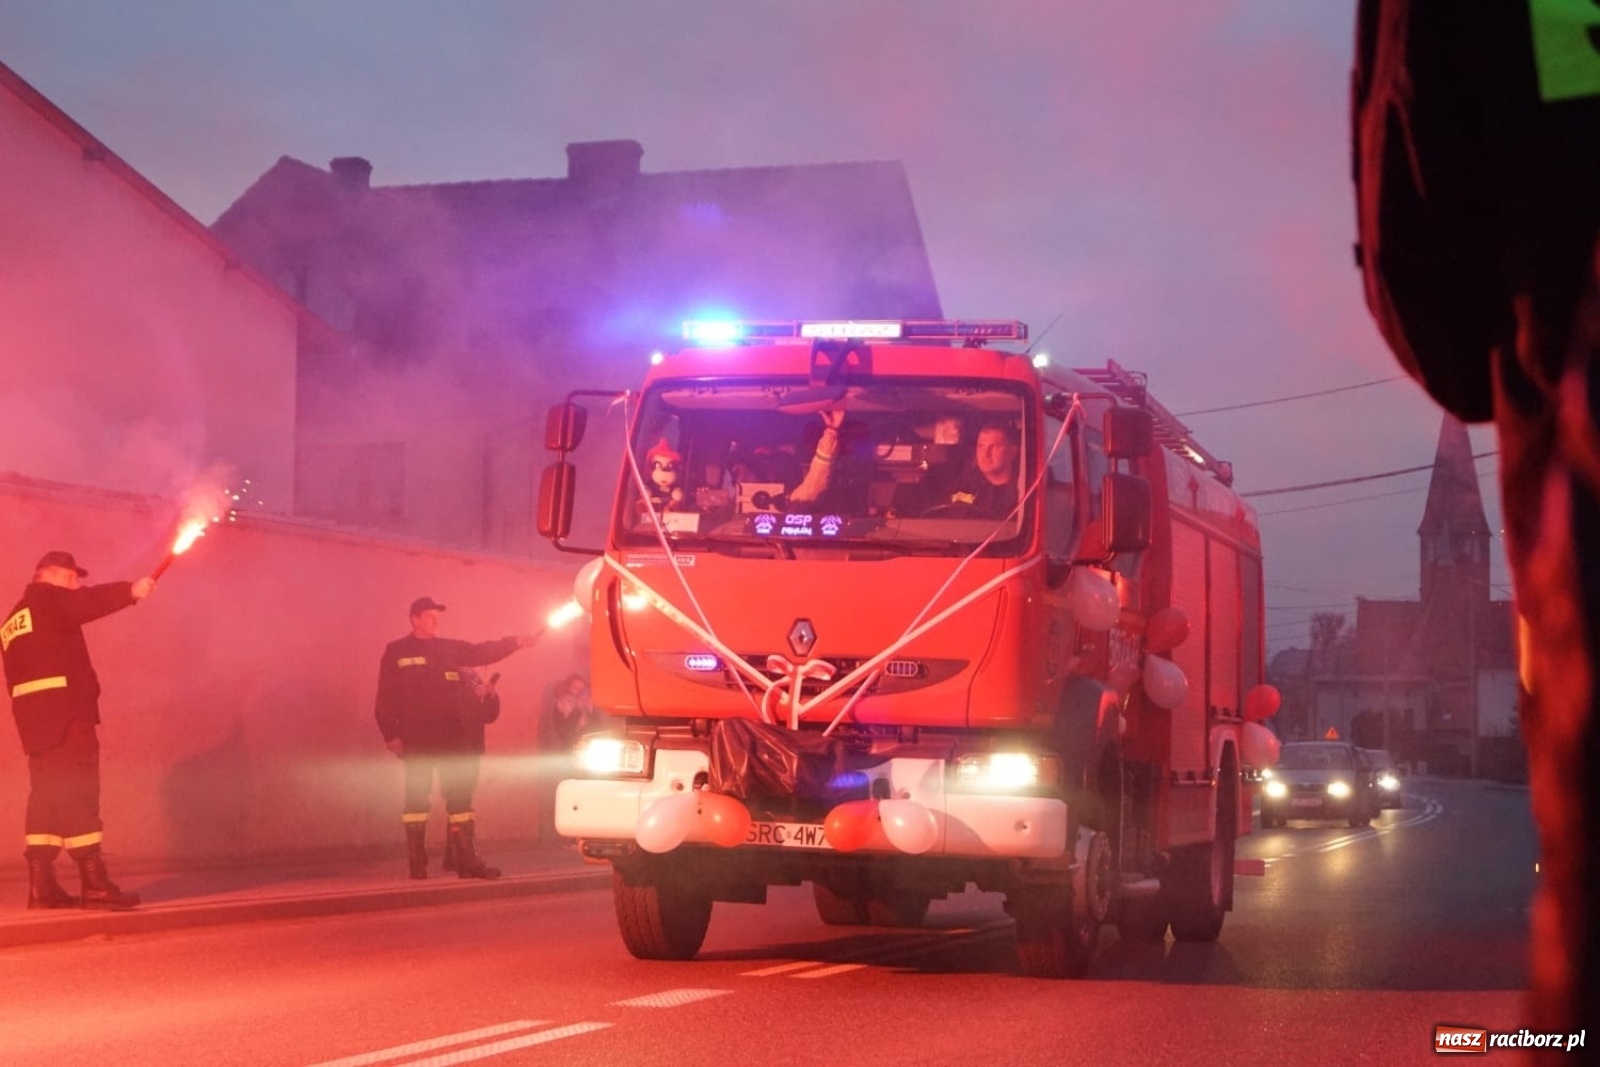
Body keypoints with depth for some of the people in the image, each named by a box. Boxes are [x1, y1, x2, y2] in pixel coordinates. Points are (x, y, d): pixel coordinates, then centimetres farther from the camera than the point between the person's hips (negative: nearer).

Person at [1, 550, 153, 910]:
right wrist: (130, 591, -28)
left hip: (35, 716, 9)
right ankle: (94, 883, -15)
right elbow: (87, 603, -20)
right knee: (77, 793, -11)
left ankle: (41, 884, 2)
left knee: (48, 795, 7)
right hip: (64, 711, -9)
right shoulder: (47, 600, 0)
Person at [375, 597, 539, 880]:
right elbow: (386, 698, -2)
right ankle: (417, 864, 3)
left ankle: (468, 860, 2)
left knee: (459, 796, 2)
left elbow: (482, 653, 6)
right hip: (415, 738, -4)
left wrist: (516, 642, -8)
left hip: (450, 736, 4)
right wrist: (390, 734, -9)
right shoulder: (396, 652, 1)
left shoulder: (449, 649, 13)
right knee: (416, 797, -1)